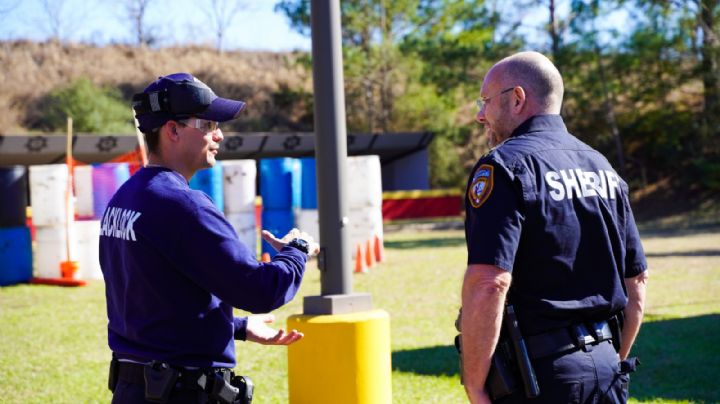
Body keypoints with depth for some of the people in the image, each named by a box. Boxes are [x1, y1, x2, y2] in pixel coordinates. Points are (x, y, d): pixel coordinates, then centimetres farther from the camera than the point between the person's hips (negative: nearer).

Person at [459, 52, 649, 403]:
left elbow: (488, 283, -23)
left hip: (538, 375, -7)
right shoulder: (602, 167, 12)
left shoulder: (504, 167, -11)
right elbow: (637, 279, 16)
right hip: (605, 370, 7)